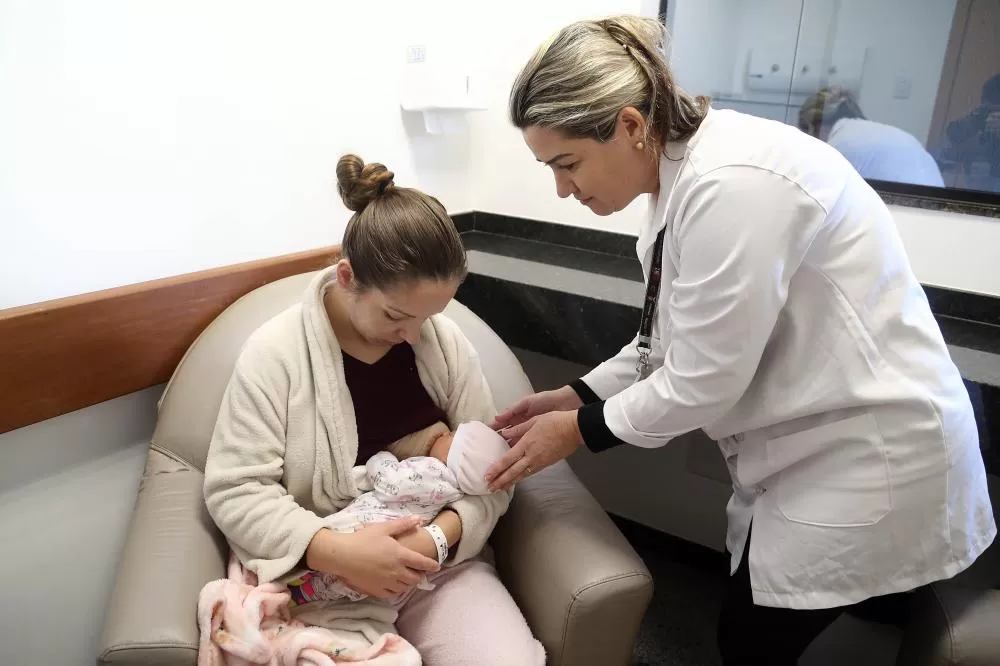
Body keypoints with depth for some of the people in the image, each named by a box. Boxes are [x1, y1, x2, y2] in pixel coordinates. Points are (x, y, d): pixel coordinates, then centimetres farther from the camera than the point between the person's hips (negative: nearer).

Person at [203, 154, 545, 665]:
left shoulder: (446, 342, -1)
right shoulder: (275, 352, -11)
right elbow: (234, 491, -10)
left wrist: (440, 536, -19)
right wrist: (336, 551, -25)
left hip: (439, 563, 3)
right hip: (320, 577, -2)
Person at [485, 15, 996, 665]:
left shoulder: (732, 183, -29)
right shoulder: (689, 171, 1)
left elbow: (701, 382, -24)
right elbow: (675, 341, 8)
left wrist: (579, 430, -11)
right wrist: (573, 395, 3)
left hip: (871, 448, -8)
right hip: (810, 438, 8)